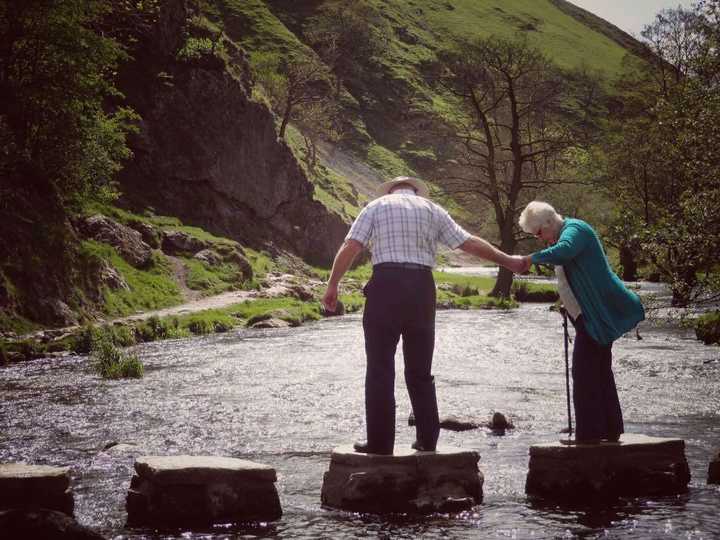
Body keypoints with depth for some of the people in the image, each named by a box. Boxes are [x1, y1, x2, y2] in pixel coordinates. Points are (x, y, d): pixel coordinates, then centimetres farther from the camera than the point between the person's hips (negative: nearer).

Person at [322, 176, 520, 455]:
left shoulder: (377, 206, 10)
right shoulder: (432, 209, 15)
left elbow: (350, 247, -2)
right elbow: (471, 243, 16)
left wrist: (332, 285, 1)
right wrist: (508, 260, 26)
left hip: (385, 284, -2)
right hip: (422, 288, 3)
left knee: (380, 369, 3)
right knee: (420, 371, 13)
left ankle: (380, 443, 2)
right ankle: (427, 440, 15)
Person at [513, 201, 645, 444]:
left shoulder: (575, 229, -15)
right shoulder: (562, 235, 18)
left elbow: (563, 252, -38)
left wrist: (532, 258, -30)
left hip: (596, 313, -11)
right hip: (593, 314, 11)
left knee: (585, 371, -9)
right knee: (600, 371, 16)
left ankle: (589, 433, -7)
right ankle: (610, 429, 24)